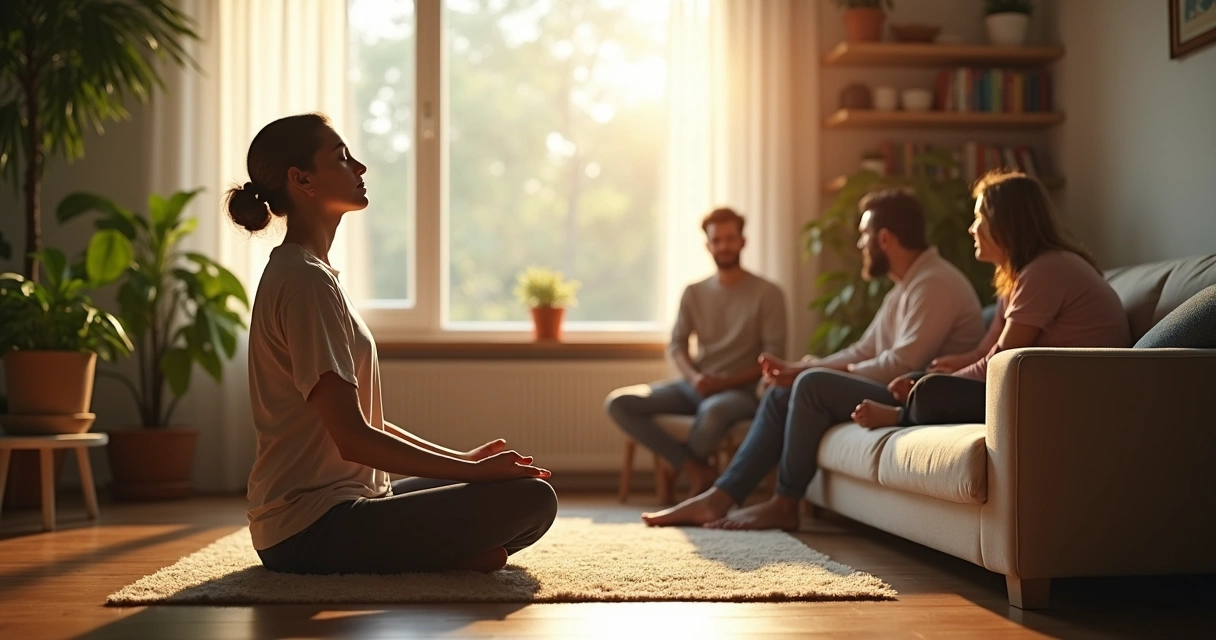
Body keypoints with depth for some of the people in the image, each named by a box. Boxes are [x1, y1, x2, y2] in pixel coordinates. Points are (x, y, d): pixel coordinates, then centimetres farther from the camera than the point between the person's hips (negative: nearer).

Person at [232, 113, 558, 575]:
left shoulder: (299, 272, 16)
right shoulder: (306, 281, -16)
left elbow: (362, 421, 17)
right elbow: (353, 438, -21)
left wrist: (463, 459, 11)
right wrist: (473, 470, -14)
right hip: (313, 530, -10)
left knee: (518, 481, 17)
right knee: (531, 498, -19)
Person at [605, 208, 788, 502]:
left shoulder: (767, 294, 0)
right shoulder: (694, 292, 13)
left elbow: (773, 357, -5)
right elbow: (676, 345, 10)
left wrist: (725, 382, -16)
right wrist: (694, 376, -12)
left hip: (740, 391, -5)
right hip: (694, 386, 5)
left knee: (713, 411, -42)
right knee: (618, 403, -18)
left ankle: (678, 466, -10)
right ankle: (697, 470, -18)